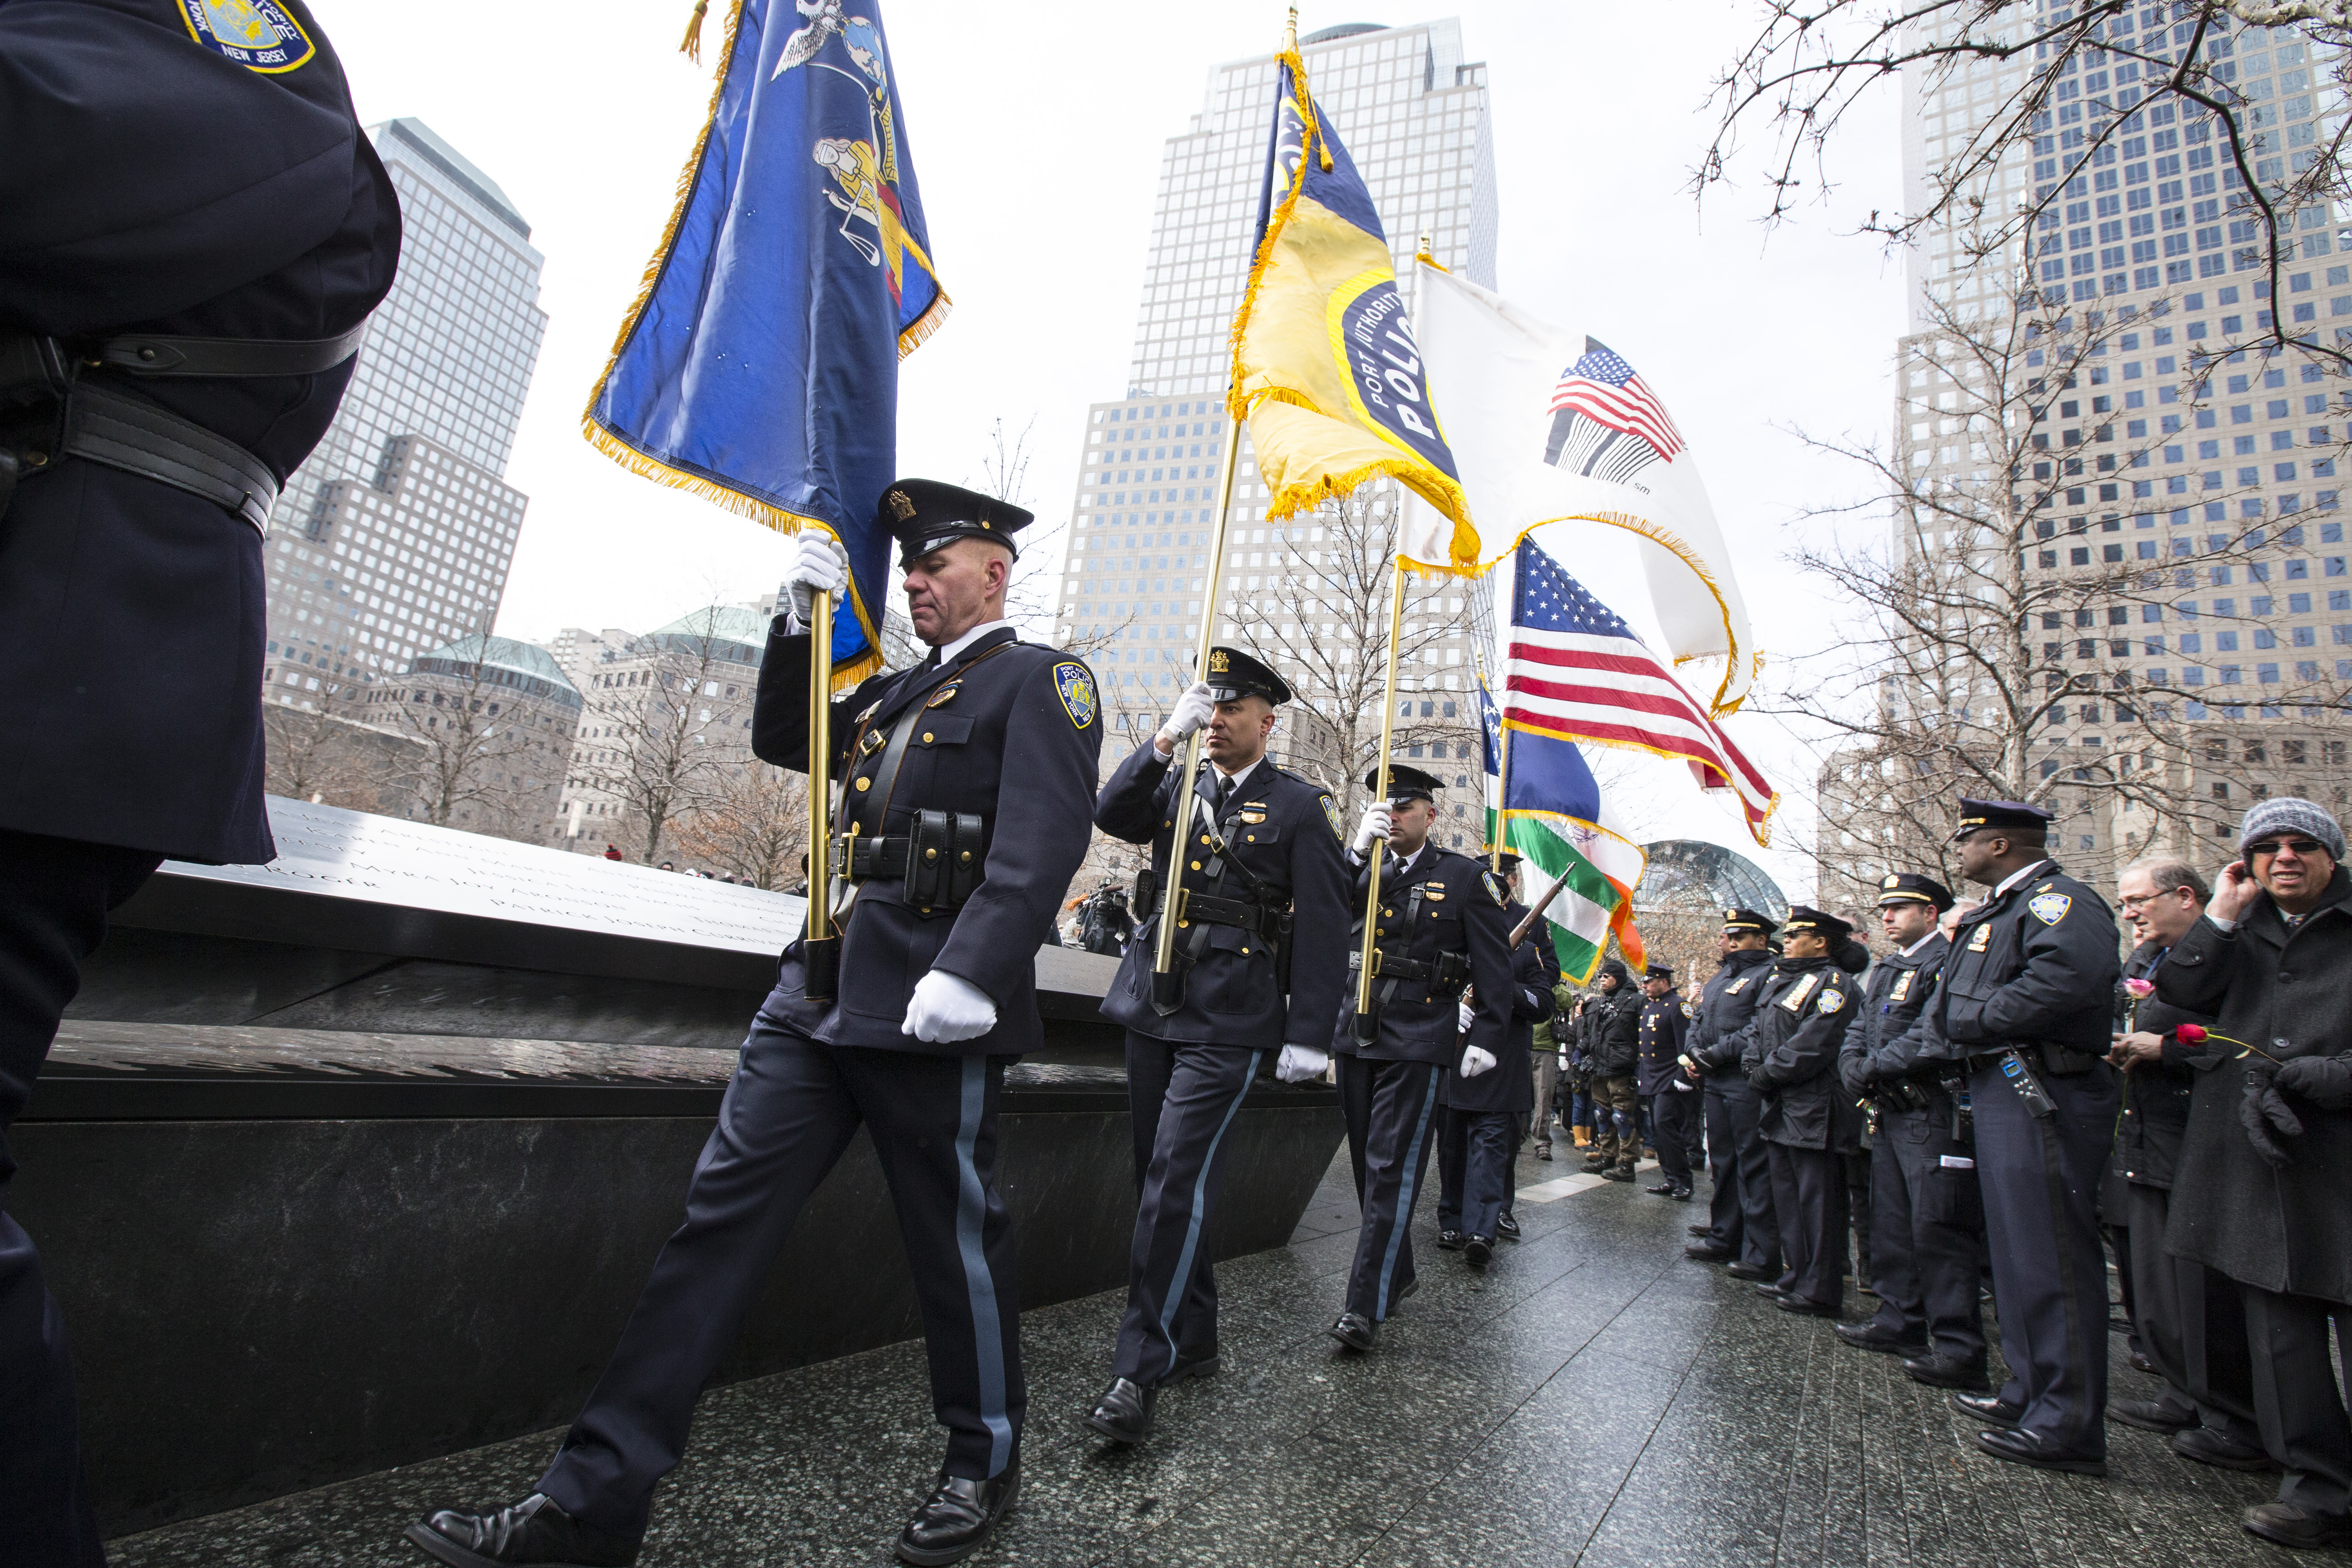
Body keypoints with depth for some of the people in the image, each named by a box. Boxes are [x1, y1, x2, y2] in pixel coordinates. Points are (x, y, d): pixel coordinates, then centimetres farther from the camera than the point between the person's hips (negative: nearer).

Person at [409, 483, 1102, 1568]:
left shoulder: (1040, 682, -2)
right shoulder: (897, 691, 23)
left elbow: (1046, 837, -16)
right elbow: (782, 740, 24)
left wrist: (972, 970, -29)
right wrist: (801, 622, 11)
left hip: (934, 1012, -7)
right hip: (820, 991, 8)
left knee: (956, 1243, 6)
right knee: (721, 1212, 5)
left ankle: (985, 1465, 29)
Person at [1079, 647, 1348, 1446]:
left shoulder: (1301, 807, 1)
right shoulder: (1177, 788, 14)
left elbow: (1323, 928, -3)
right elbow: (1111, 813, -3)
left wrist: (1309, 1035, -8)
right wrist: (1166, 740, -14)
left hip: (1229, 1021, -5)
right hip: (1152, 1004, 6)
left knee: (1177, 1178, -12)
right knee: (1159, 1177, 13)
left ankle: (1141, 1370, -3)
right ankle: (1193, 1337, 30)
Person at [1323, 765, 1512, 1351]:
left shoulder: (1465, 877, 2)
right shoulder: (1362, 870, 12)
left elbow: (1494, 964, 1)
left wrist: (1487, 1035, -7)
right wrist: (1358, 849, -16)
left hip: (1417, 1041, -5)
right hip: (1355, 1033, 5)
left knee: (1391, 1169, -9)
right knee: (1367, 1164, 14)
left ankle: (1365, 1306, -5)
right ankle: (1398, 1273, 32)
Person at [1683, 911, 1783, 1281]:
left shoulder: (1768, 975, -9)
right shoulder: (1719, 978, 19)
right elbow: (1699, 1020, 20)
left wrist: (1717, 1053, -19)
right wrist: (1693, 1051, 1)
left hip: (1748, 1084, -9)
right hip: (1716, 1082, 9)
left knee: (1754, 1167, -4)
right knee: (1722, 1163, 15)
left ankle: (1762, 1256, 3)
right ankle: (1724, 1240, 26)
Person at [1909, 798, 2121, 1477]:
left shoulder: (2057, 900, -11)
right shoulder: (1995, 912, 20)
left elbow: (2072, 973, -31)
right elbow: (1951, 999, 20)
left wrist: (1973, 1021, -21)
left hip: (2039, 1096, -11)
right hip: (2000, 1091, 11)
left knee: (2050, 1256, -5)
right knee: (2016, 1249, 17)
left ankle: (2068, 1426, 4)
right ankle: (2031, 1392, 29)